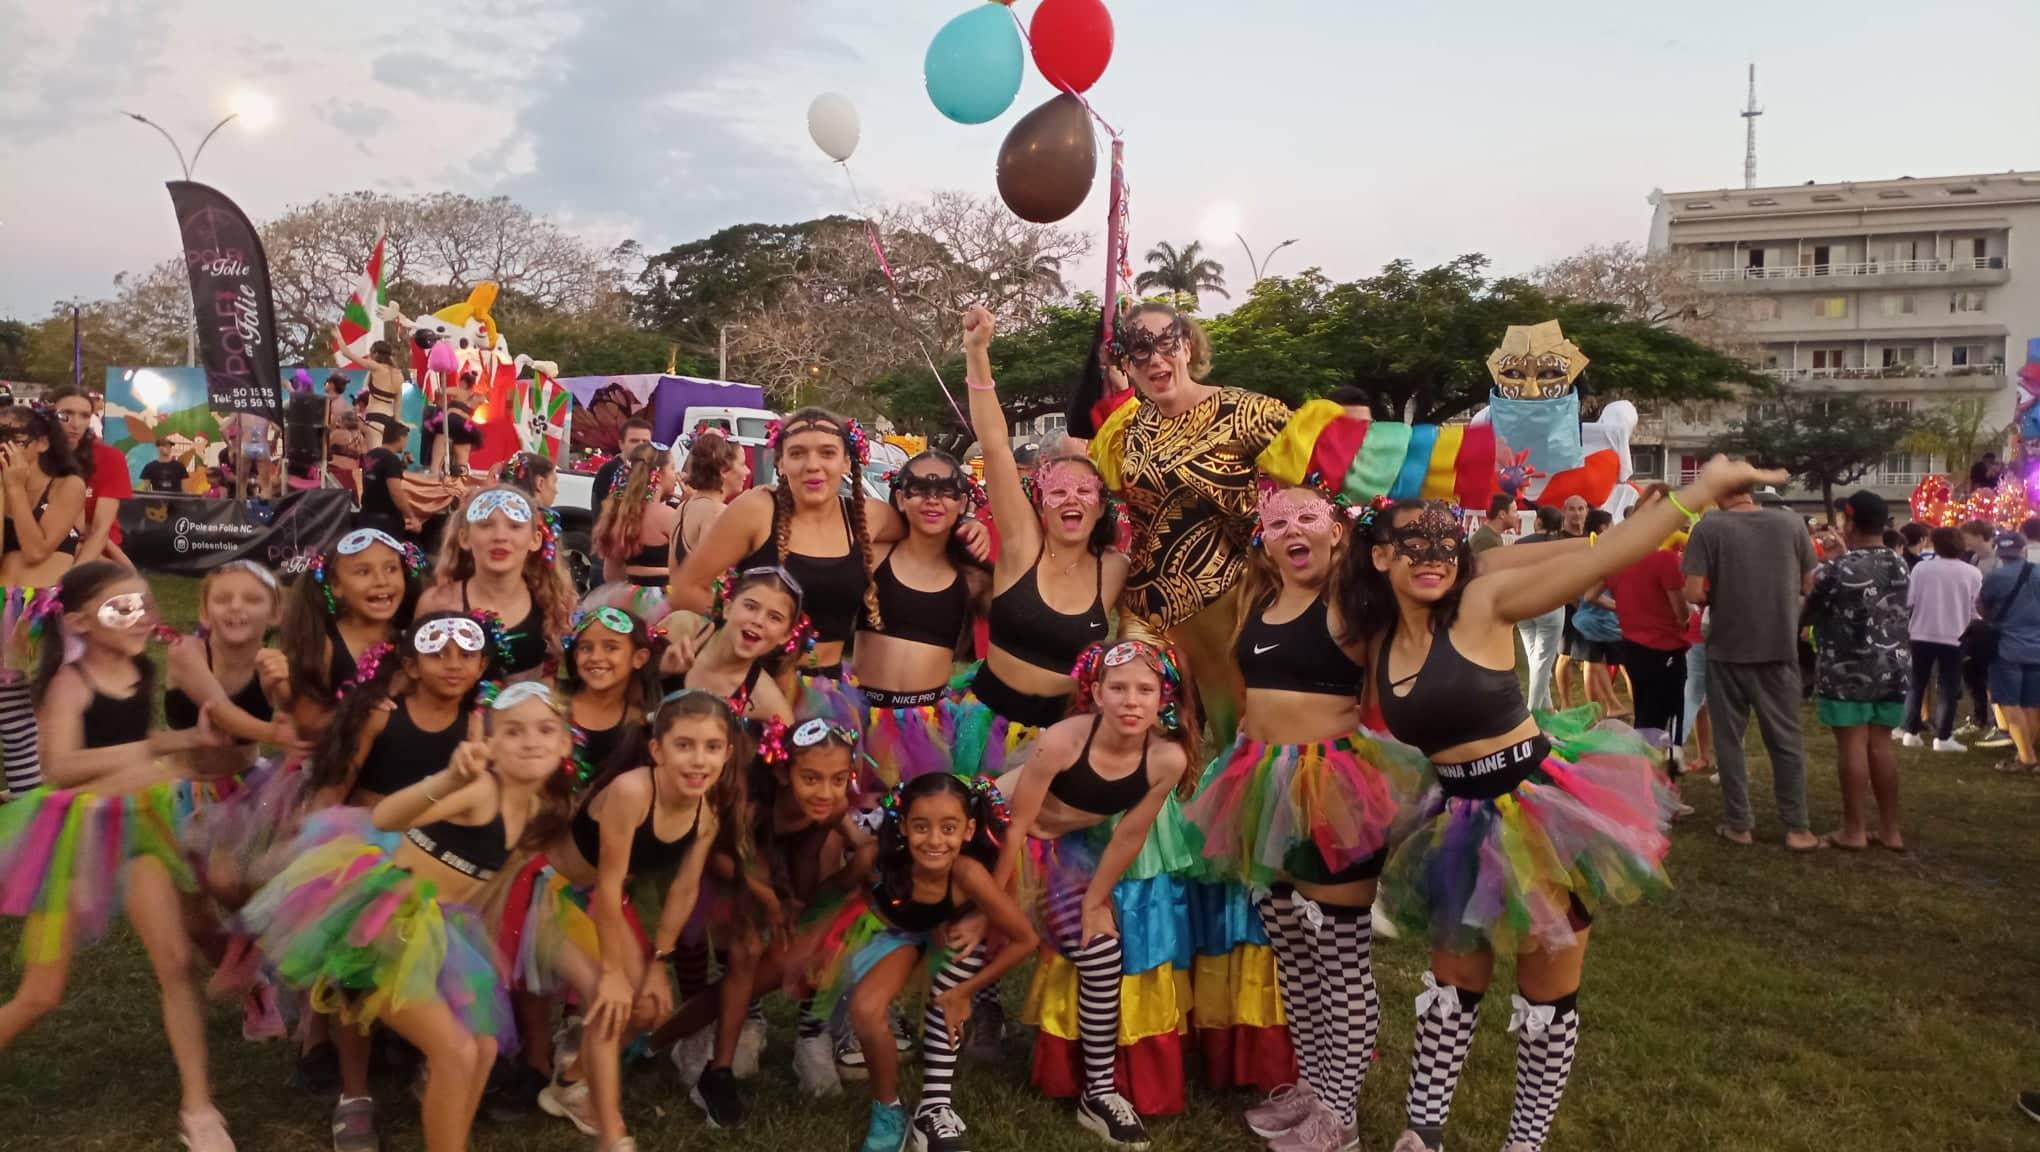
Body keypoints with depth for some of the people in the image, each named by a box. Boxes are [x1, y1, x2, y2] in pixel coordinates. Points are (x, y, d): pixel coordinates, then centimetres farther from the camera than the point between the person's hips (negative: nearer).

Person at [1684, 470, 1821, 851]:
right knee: (1785, 739, 11)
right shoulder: (1791, 523, -2)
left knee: (1729, 738, 10)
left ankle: (1738, 824, 14)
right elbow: (1809, 584, 5)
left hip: (1727, 649, -2)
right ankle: (1797, 828, 13)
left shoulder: (1708, 527, -11)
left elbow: (1694, 593, -16)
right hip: (1779, 648, 2)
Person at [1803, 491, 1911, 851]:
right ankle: (1889, 829, 15)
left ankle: (1854, 829, 3)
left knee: (1853, 746, -1)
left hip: (1848, 669, -6)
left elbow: (1807, 613, 0)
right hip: (1893, 667, 6)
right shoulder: (1899, 565, 6)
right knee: (1880, 744, 11)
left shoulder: (1836, 569, -13)